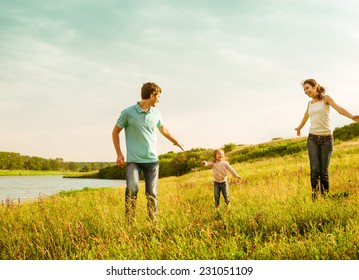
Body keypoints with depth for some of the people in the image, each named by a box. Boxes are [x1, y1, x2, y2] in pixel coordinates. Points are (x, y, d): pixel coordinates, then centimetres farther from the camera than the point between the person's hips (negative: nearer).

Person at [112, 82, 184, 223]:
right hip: (133, 160, -4)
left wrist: (176, 141, 39)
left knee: (152, 194, 2)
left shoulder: (156, 113, 5)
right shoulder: (128, 113, -9)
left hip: (152, 160, 4)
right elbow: (115, 132, 3)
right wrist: (119, 154, -2)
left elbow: (163, 129, 26)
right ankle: (129, 221, -7)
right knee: (132, 189, -20)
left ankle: (154, 222, 12)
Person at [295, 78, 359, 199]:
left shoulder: (325, 98, 0)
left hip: (326, 139, -3)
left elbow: (338, 108, -18)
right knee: (315, 170, -12)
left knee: (324, 171, -4)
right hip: (312, 139, 3)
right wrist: (299, 128, 52)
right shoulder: (310, 103, 13)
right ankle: (315, 197, -10)